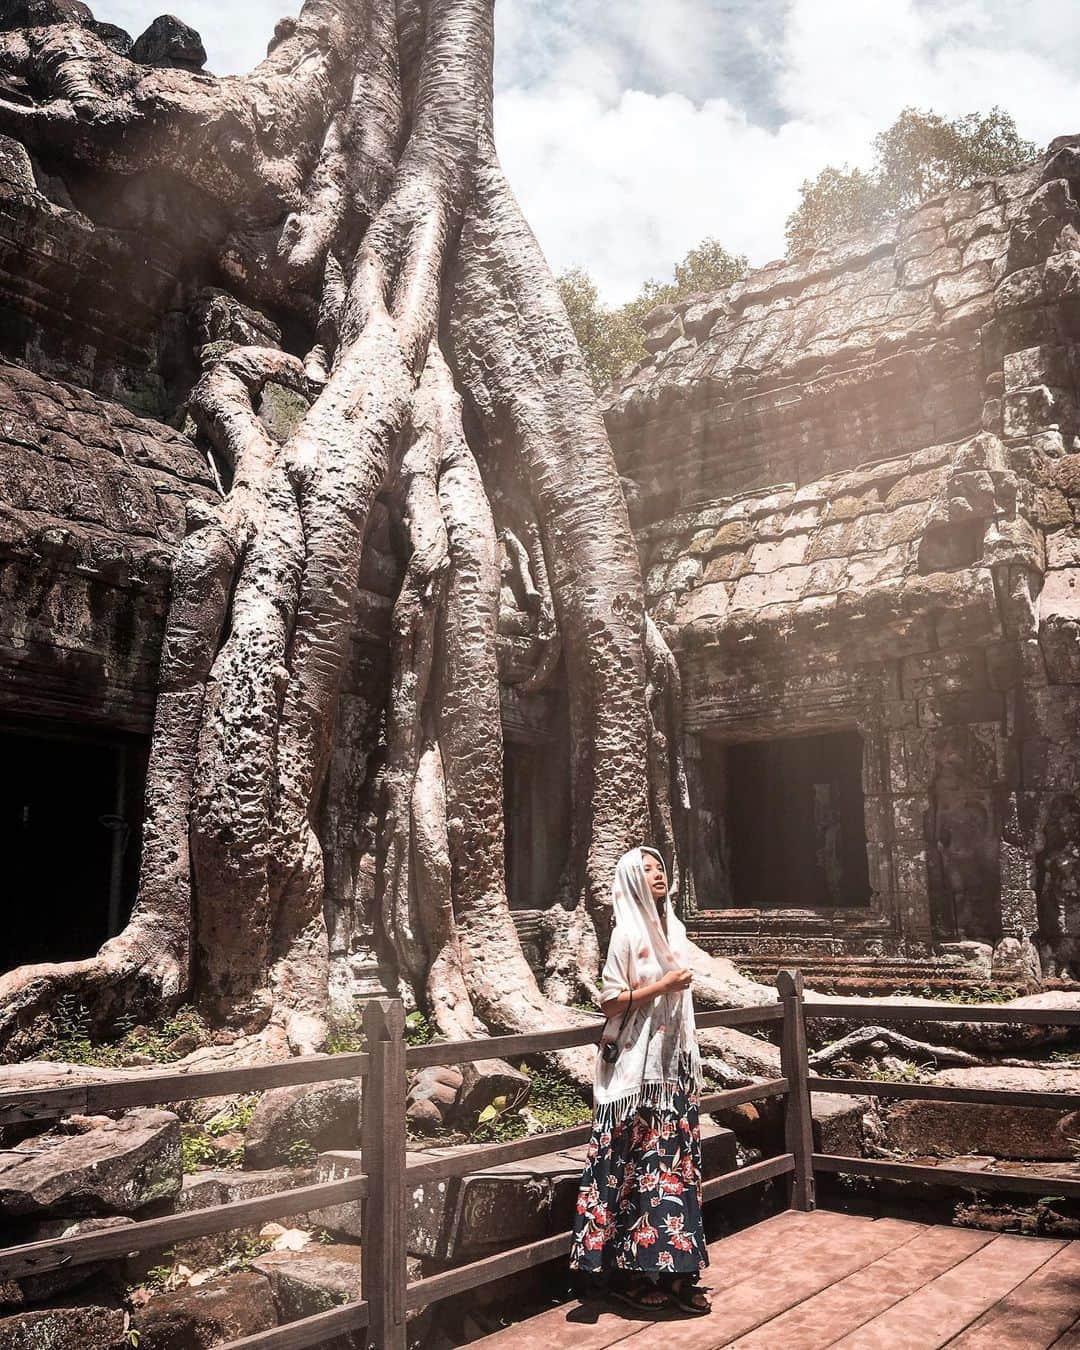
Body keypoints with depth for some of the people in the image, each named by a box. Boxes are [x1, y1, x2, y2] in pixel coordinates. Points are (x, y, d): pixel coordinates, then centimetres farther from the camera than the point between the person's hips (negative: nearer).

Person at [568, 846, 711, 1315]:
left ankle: (674, 1269, 16)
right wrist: (663, 985, -19)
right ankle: (633, 1272, 9)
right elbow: (609, 1001, -13)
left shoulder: (673, 928, 11)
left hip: (674, 1062, 7)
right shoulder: (628, 933, -10)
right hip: (638, 1066, -7)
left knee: (677, 1161, 8)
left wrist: (692, 1061, 18)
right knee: (642, 1165, -2)